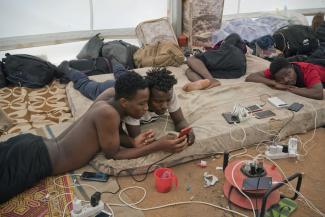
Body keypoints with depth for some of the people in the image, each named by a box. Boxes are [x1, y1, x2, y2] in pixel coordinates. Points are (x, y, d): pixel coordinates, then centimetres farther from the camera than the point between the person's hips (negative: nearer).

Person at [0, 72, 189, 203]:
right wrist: (158, 146, -15)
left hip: (33, 143, 9)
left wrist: (132, 141, 1)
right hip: (33, 160, -9)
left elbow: (108, 133, 19)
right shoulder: (108, 113, -23)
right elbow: (113, 154, -14)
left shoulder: (103, 104, 3)